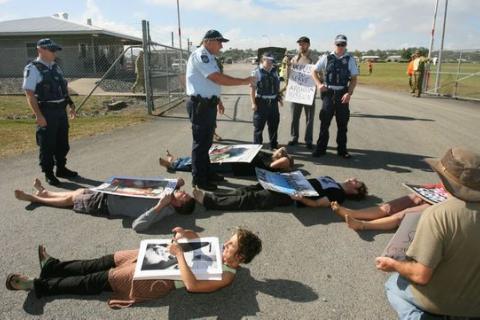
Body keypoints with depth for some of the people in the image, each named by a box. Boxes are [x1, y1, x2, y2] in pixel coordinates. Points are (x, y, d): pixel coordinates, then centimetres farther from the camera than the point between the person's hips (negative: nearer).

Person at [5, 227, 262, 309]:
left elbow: (192, 285, -32)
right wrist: (188, 234, 2)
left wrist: (179, 254, -29)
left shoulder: (226, 276, -20)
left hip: (160, 278, -8)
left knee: (98, 281, -5)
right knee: (103, 263, 9)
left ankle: (39, 286, 6)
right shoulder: (222, 253, 6)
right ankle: (53, 266, 22)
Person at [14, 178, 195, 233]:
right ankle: (44, 193, 49)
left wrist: (159, 205, -49)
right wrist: (177, 184, -8)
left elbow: (138, 225, -44)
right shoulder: (169, 199, -10)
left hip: (106, 205, -7)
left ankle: (34, 198, 37)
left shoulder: (165, 210, -33)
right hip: (113, 193, 7)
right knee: (80, 191, 23)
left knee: (72, 198, 12)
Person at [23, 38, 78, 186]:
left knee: (63, 143, 16)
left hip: (61, 110, 7)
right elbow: (30, 94, -16)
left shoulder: (56, 67, 12)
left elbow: (64, 88, 21)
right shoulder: (33, 69, -10)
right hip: (46, 112, -7)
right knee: (47, 145, 3)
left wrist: (71, 104, 13)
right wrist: (38, 115, -22)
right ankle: (48, 174, 15)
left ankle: (61, 168, 31)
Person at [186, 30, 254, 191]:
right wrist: (244, 81, -20)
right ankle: (198, 179, 8)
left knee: (206, 141, 17)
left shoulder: (208, 56, 15)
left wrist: (218, 101, 24)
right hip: (200, 104, -10)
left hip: (208, 103, 10)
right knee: (200, 142, -2)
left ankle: (207, 173, 30)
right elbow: (218, 78, -26)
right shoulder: (200, 55, -17)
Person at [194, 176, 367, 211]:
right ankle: (211, 196, -7)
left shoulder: (338, 194, -2)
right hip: (289, 185, 8)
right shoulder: (331, 180, 23)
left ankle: (208, 200, -18)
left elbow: (317, 203, -15)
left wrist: (300, 198, -29)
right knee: (252, 188, -5)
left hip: (289, 196, -8)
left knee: (251, 199, -16)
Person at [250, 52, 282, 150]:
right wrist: (253, 103, -15)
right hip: (261, 102, -6)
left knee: (274, 125, 15)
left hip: (273, 102, 6)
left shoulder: (274, 71, 10)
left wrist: (279, 96, 17)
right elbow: (252, 88, -10)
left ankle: (274, 145, 29)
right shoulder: (257, 72, -7)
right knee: (259, 126, 1)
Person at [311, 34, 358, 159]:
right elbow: (314, 71, 8)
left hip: (342, 94, 1)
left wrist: (349, 93, -11)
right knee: (324, 122, 1)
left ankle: (342, 149, 18)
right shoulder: (326, 58, 2)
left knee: (342, 124, 7)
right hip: (328, 93, -1)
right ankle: (320, 148, 11)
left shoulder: (350, 59, 3)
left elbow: (354, 79, 3)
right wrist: (319, 84, -8)